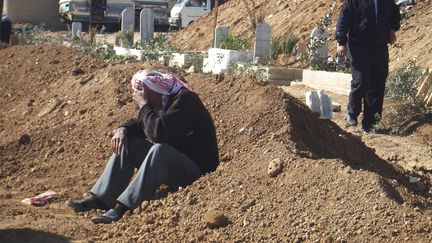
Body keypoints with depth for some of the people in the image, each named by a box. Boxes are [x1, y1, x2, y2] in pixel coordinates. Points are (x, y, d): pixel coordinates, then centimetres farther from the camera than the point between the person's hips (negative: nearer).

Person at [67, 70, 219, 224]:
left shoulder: (184, 99, -20)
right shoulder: (160, 101, 6)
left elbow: (158, 132, -31)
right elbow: (140, 125, 19)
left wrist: (144, 106, -19)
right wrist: (123, 129, -3)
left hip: (195, 167, -9)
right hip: (168, 159, 9)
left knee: (159, 150, -36)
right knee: (127, 143, 2)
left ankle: (123, 207, -36)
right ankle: (100, 198, -6)